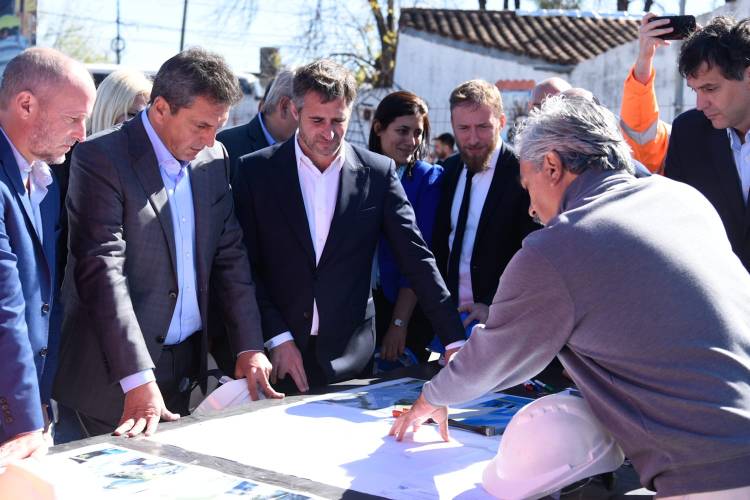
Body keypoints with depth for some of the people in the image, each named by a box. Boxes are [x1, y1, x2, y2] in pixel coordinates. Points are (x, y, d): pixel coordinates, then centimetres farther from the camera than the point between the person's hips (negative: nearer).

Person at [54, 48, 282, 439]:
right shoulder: (100, 159, -14)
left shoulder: (213, 158, 6)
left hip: (188, 364, 6)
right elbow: (103, 271, -20)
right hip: (116, 375, -6)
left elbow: (229, 255, 9)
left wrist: (250, 347, 1)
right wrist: (138, 380, -26)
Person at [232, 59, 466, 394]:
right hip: (274, 361, 0)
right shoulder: (255, 171, 0)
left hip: (349, 357, 1)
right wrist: (277, 337, -10)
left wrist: (454, 341, -4)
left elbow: (417, 260, 1)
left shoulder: (378, 173, 1)